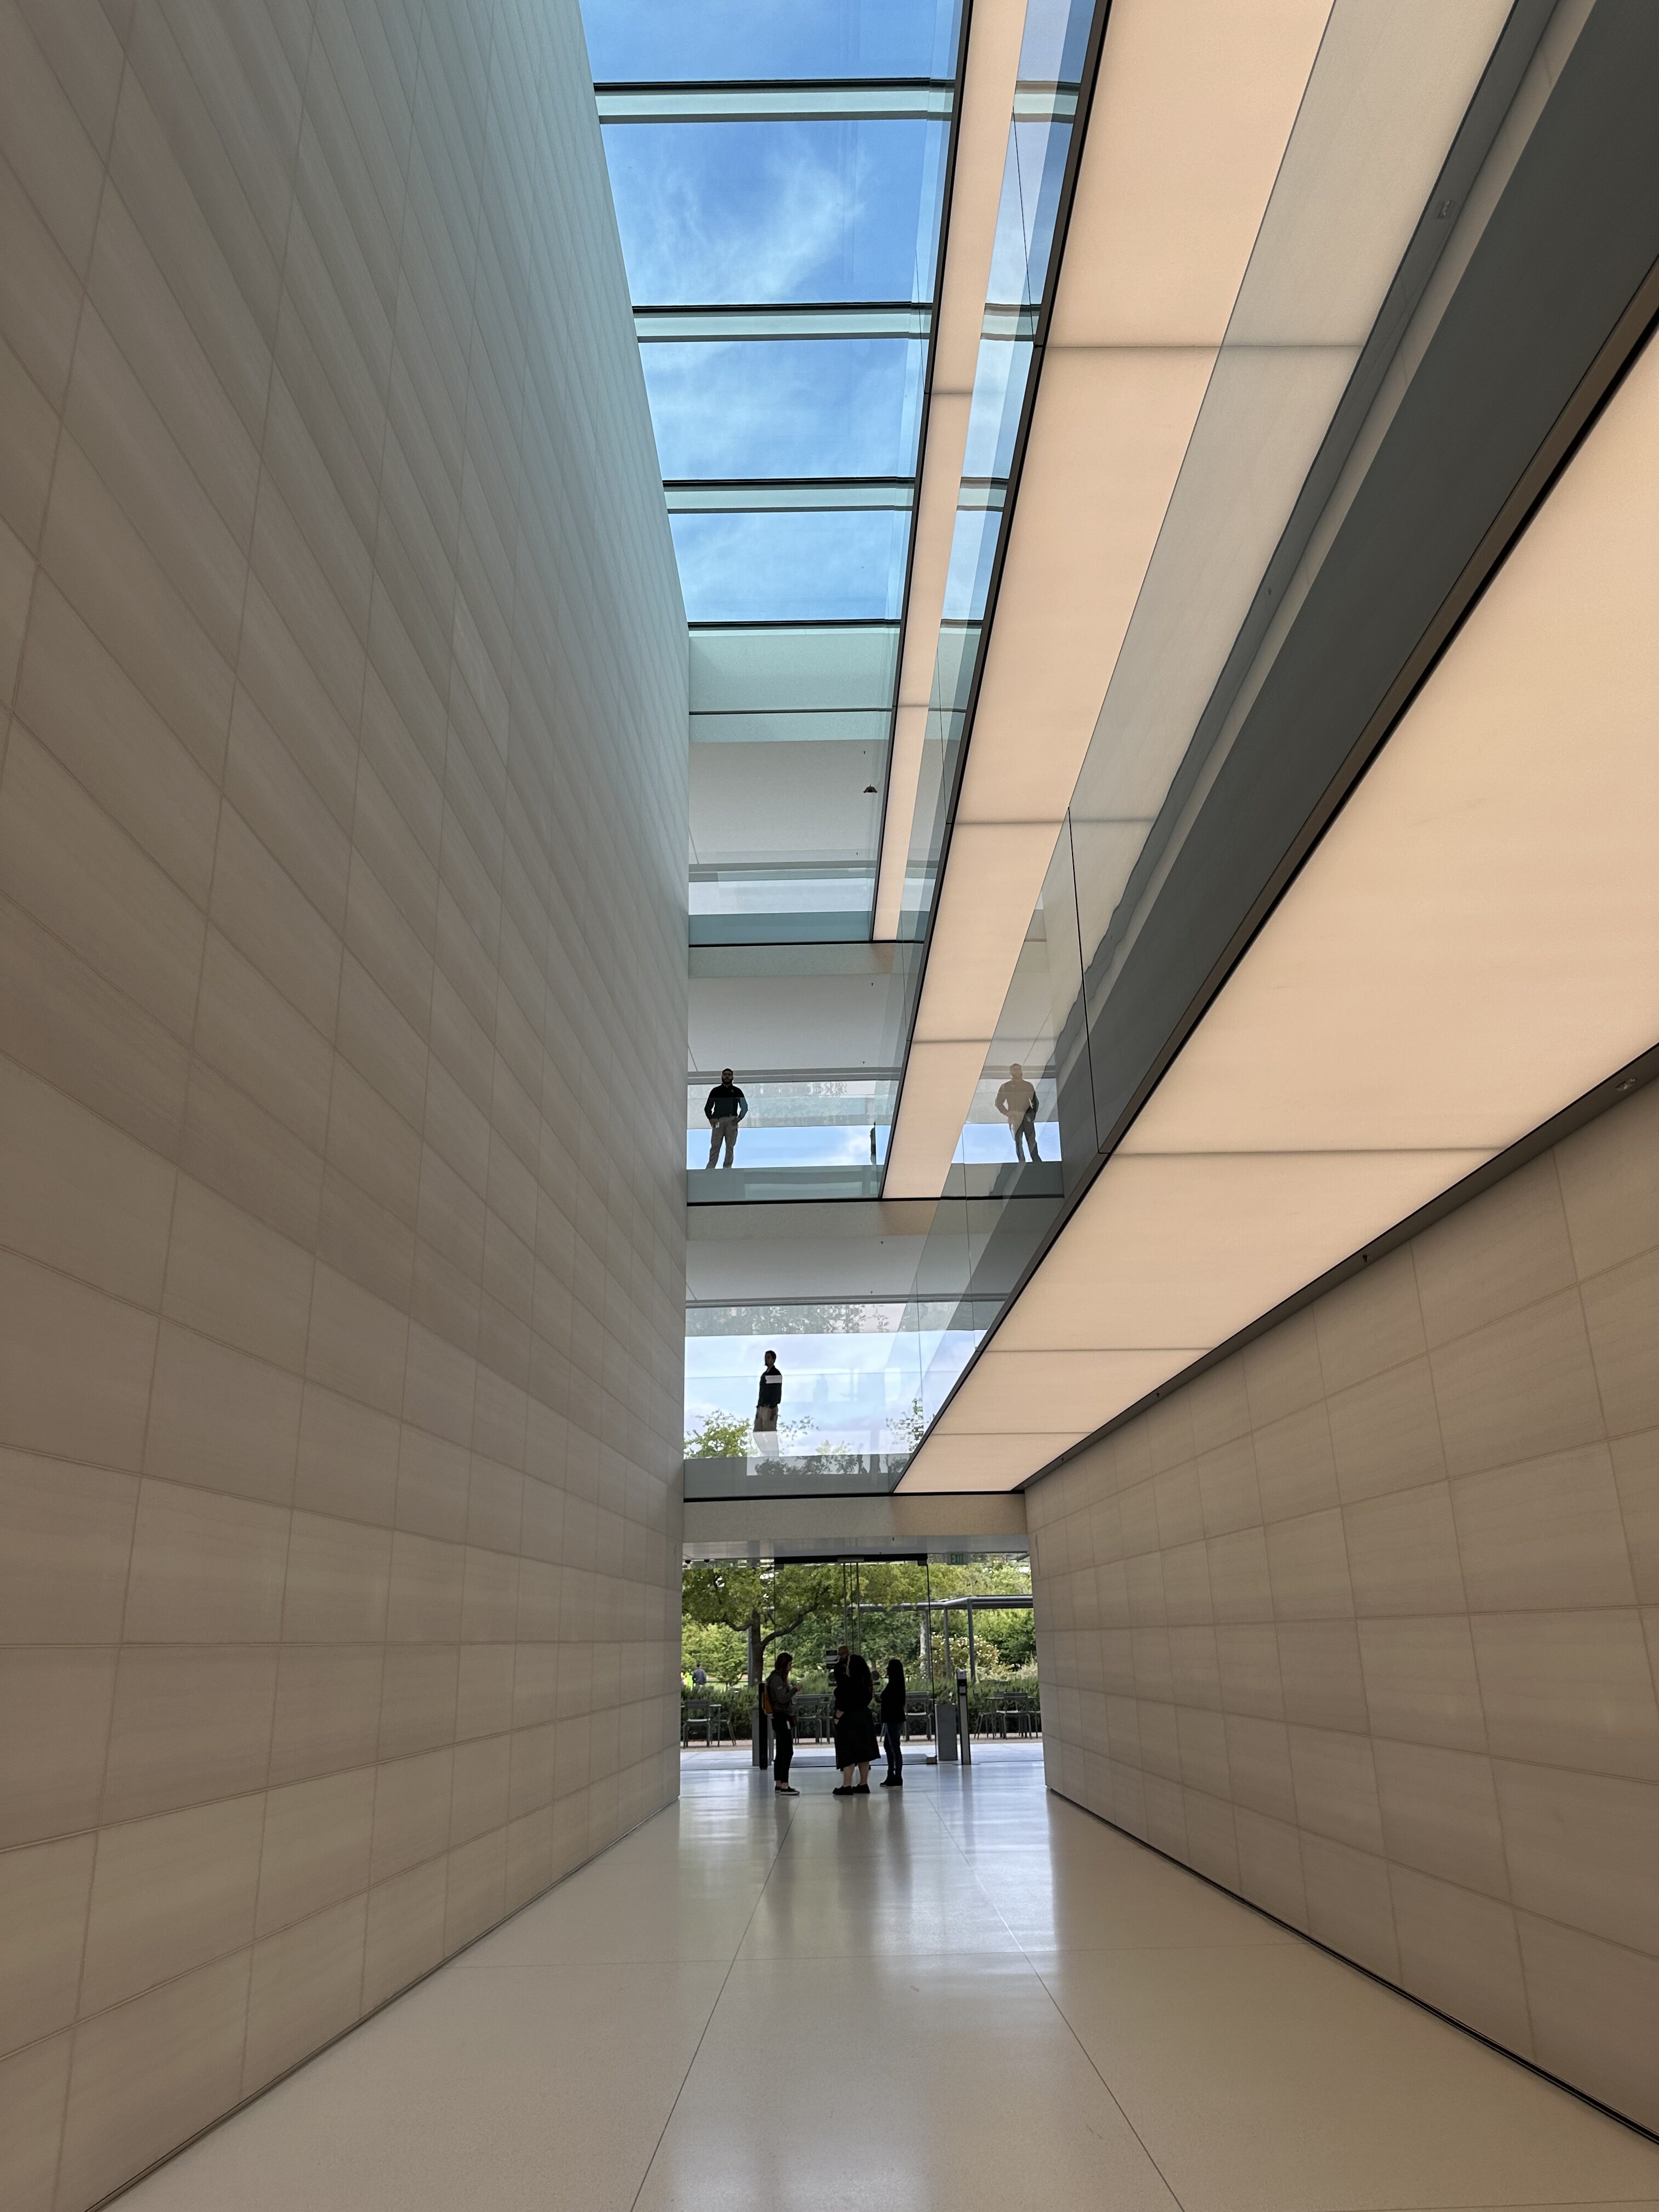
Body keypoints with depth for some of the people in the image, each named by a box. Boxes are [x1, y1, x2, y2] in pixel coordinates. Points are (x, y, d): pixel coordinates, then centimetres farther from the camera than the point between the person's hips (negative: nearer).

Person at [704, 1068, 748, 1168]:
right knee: (715, 1145, -8)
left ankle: (728, 1167, -4)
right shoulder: (716, 1091, 15)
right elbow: (707, 1107, 14)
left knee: (730, 1146, -4)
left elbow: (745, 1107, 12)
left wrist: (739, 1118, -5)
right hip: (718, 1121, 0)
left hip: (732, 1121, 0)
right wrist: (710, 1118, -4)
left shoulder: (737, 1091, 14)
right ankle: (710, 1167, -12)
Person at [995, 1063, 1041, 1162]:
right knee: (1018, 1142, -4)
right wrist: (1008, 1113, -6)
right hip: (1014, 1118, -1)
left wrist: (1033, 1113, -1)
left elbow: (1035, 1101, 15)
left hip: (1027, 1117, 1)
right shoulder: (1006, 1087, 7)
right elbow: (999, 1103, 7)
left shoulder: (1028, 1086, 13)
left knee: (1032, 1140, -8)